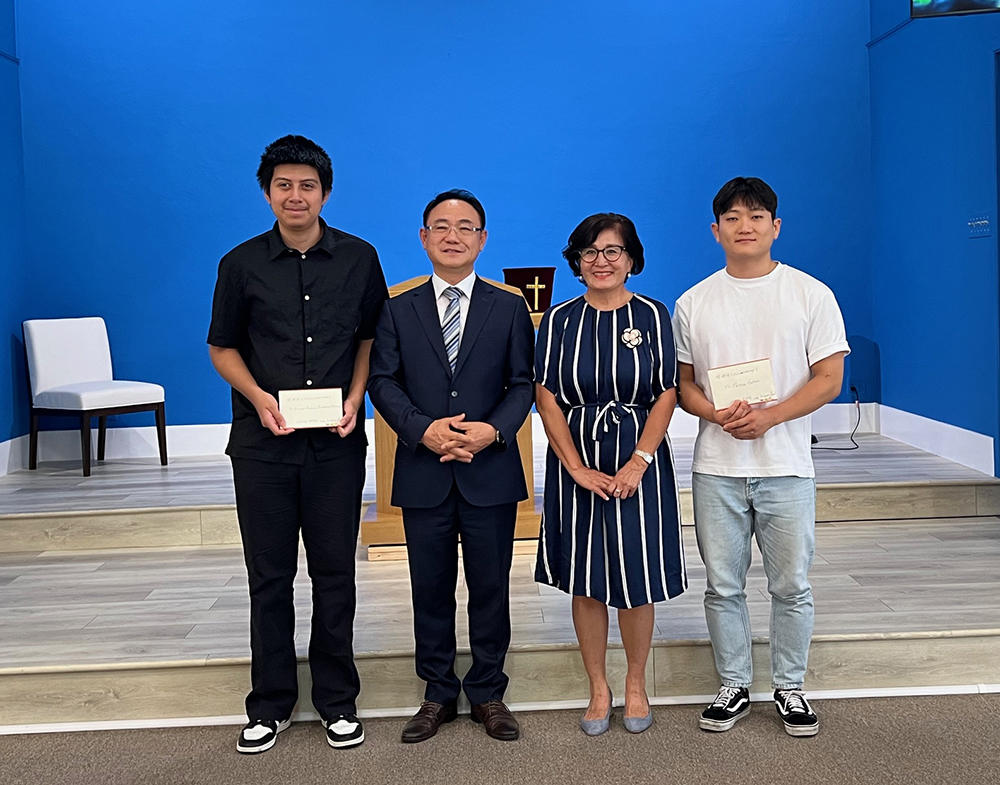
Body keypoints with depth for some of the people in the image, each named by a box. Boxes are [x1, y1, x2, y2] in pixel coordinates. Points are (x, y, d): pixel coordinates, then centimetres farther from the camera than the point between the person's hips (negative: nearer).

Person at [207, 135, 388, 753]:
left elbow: (371, 337, 10)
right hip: (264, 442, 0)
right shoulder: (242, 264, 1)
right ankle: (271, 704, 21)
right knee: (270, 575, 7)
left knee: (335, 572, 7)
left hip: (337, 442, 0)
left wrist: (354, 397, -6)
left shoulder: (359, 258, 2)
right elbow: (223, 347, 7)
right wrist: (258, 397, -10)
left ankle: (338, 700, 21)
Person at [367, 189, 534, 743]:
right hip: (423, 474, 1)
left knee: (490, 588, 8)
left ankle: (488, 693, 23)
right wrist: (423, 429, -16)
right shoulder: (397, 310, 7)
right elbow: (382, 381, 0)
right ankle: (438, 694, 24)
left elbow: (524, 382, 2)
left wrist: (494, 430, -16)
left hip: (491, 472, 0)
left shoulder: (509, 308, 6)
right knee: (431, 589, 10)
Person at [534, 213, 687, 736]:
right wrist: (577, 467, -10)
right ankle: (598, 688, 23)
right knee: (584, 581, 8)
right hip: (577, 466, 1)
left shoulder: (652, 315, 0)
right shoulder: (559, 320, 3)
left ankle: (635, 683, 24)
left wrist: (637, 463, -14)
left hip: (638, 464, -1)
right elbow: (546, 398, -1)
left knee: (637, 579, 4)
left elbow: (666, 395, -4)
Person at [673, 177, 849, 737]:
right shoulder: (694, 303, 6)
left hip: (786, 466, -1)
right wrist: (718, 414, -13)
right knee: (723, 587, 9)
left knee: (792, 587, 6)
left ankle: (790, 688, 24)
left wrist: (768, 416, -17)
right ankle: (735, 688, 25)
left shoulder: (811, 294, 0)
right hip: (717, 468, 2)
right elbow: (681, 384, 8)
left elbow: (829, 379, -3)